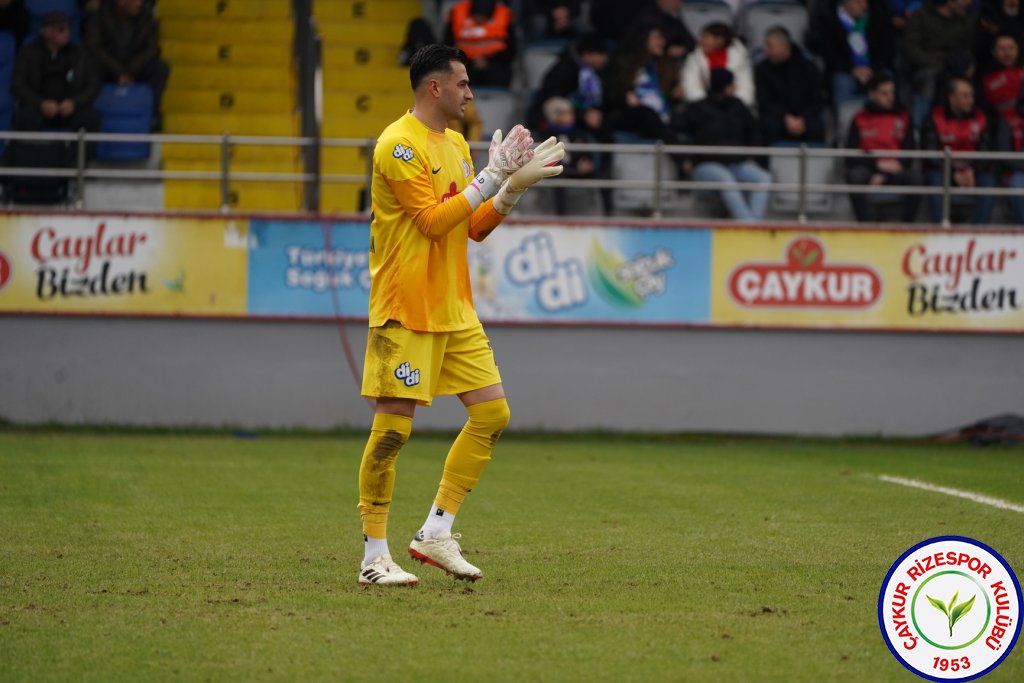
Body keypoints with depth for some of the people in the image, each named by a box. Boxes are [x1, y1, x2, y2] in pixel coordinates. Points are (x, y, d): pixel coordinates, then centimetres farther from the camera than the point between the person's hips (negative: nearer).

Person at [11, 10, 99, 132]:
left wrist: (74, 102, -16)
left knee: (91, 116, -30)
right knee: (26, 117, -36)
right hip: (37, 107, -1)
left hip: (69, 107, 1)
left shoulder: (78, 53, 6)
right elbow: (17, 86, -3)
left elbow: (93, 86, 4)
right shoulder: (28, 52, 3)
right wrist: (41, 103, -20)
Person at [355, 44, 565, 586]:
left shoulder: (455, 145, 16)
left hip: (455, 310, 9)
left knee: (492, 413, 4)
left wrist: (514, 186, 3)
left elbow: (476, 227, 17)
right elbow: (434, 221, -19)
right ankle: (375, 556, 0)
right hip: (406, 312, -9)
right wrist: (491, 177, -17)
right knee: (393, 426, -7)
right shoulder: (400, 145, -12)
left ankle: (436, 534, 11)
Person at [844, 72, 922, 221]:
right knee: (854, 176, -35)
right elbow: (850, 156, 0)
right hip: (868, 169, -1)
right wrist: (877, 164, -15)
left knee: (915, 178, -31)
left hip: (895, 170, 1)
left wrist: (884, 175, -12)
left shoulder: (903, 117, 9)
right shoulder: (860, 119, 5)